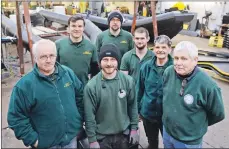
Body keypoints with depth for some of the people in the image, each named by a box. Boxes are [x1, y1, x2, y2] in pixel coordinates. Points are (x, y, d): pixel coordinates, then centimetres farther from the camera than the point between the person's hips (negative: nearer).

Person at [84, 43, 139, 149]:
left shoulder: (128, 81, -9)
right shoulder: (91, 86, -16)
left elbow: (133, 106, 0)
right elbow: (89, 115, -11)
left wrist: (134, 128, 2)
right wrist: (92, 140, -8)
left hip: (124, 134, 2)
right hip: (102, 137, -2)